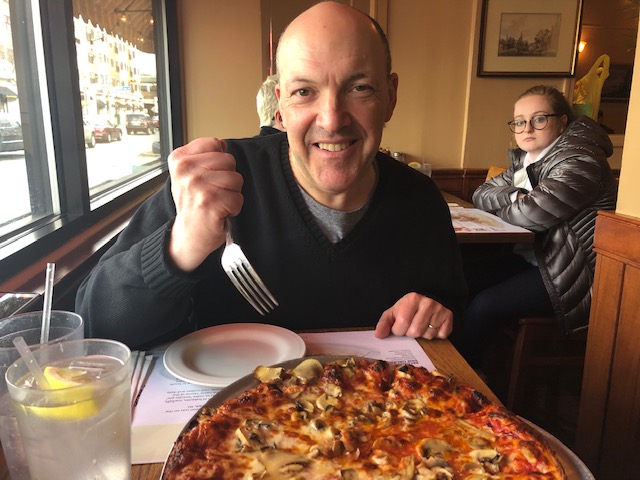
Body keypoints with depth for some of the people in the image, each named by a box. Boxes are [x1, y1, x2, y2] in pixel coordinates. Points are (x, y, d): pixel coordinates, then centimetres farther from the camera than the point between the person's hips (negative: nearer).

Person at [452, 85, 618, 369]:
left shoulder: (579, 160, -17)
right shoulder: (523, 160, 11)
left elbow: (531, 214, -26)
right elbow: (480, 194, 14)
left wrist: (499, 207, -4)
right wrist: (513, 196, -8)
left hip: (573, 273, -8)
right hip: (533, 257, 9)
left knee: (485, 306, -22)